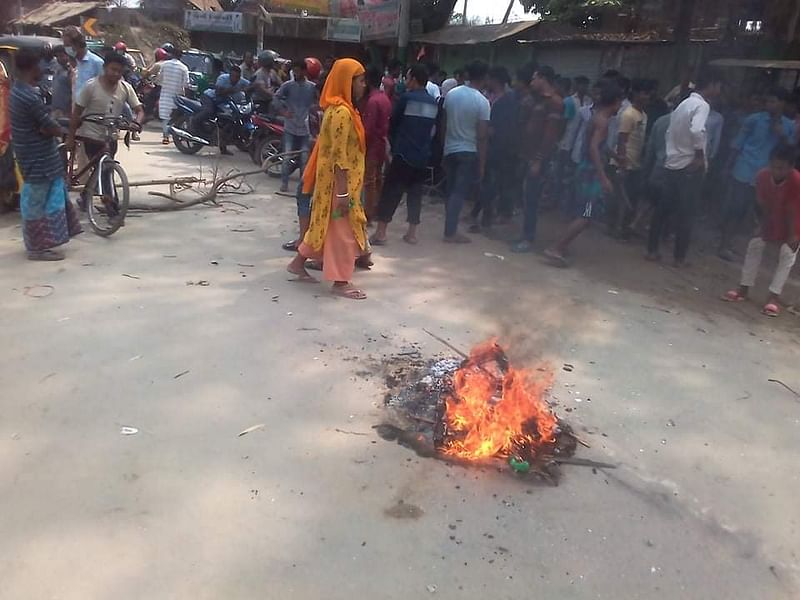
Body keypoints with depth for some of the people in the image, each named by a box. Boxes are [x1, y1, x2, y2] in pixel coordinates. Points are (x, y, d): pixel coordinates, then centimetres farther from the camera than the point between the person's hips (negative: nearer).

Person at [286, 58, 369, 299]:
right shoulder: (342, 112, -19)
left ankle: (298, 263, 29)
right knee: (343, 228, -1)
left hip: (341, 180, 10)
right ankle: (340, 282, 8)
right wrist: (343, 192, -24)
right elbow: (338, 155, -23)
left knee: (326, 224, 18)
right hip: (340, 181, -10)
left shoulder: (340, 108, 12)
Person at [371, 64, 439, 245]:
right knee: (415, 193, 11)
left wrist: (395, 144, 19)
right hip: (423, 156, 5)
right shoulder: (434, 103, 9)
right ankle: (412, 233, 13)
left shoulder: (407, 98, -6)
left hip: (404, 154, -5)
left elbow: (393, 123, 4)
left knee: (390, 192, 0)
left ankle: (380, 233, 0)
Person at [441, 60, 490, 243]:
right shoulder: (482, 102, -13)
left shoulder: (451, 94, 2)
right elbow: (482, 137, -13)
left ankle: (450, 228, 20)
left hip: (450, 150, 5)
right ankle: (450, 232, 0)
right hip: (469, 152, -5)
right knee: (460, 192, -1)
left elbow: (444, 124, 8)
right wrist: (482, 164, -8)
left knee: (451, 191, 13)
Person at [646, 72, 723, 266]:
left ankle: (652, 250, 15)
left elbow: (670, 132, 19)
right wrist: (700, 155, -19)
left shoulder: (684, 104, 14)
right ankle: (680, 257, 8)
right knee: (685, 214, 1)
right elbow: (696, 130, -31)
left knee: (663, 209, 11)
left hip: (672, 164, 8)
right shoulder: (702, 105, -13)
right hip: (690, 167, -7)